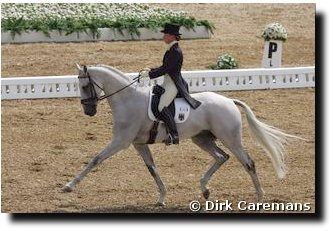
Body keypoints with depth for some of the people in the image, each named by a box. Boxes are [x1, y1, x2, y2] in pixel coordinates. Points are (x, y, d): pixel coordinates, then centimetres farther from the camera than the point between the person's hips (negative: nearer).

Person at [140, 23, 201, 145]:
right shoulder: (171, 49, 13)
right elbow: (165, 67, 20)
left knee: (162, 106, -23)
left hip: (174, 84, -11)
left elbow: (166, 69, -21)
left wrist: (149, 74, -17)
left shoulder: (176, 51, -18)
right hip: (168, 82, 11)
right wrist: (151, 70, 10)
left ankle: (174, 135, -24)